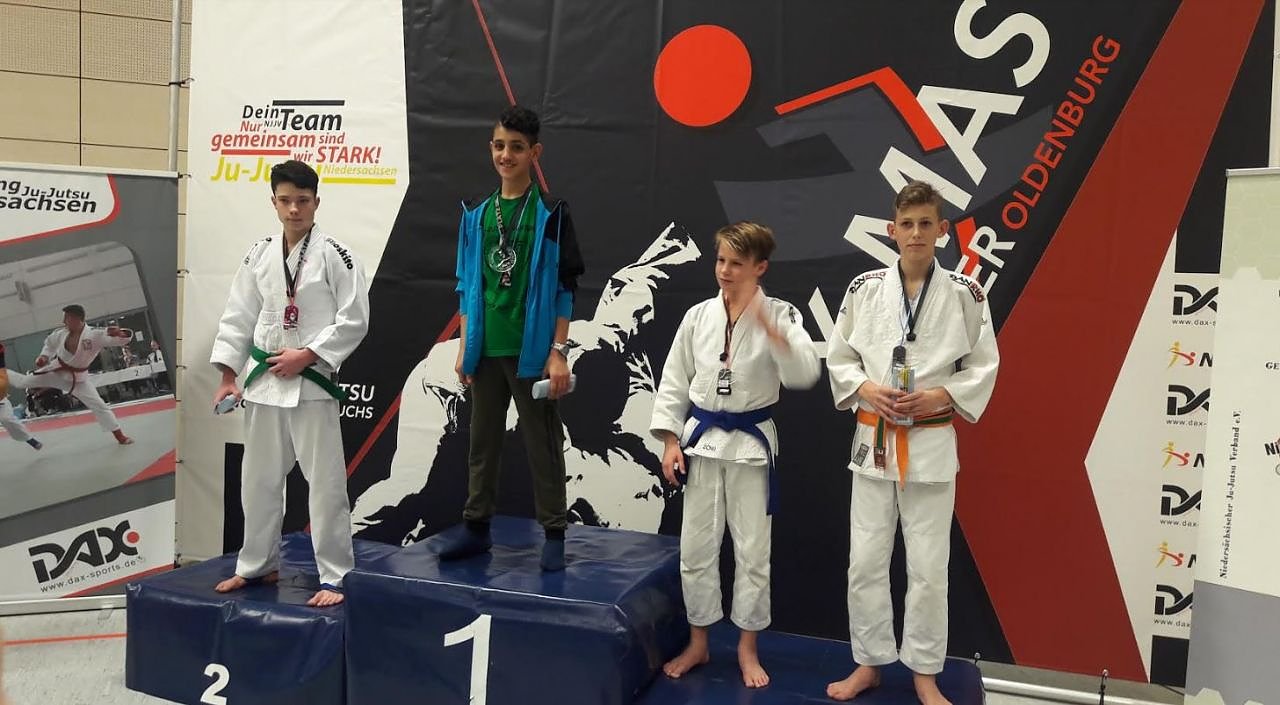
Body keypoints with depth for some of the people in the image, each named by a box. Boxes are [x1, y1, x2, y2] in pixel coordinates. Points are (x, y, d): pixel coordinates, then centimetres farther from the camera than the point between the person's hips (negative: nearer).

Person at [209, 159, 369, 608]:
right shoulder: (259, 255, 7)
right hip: (262, 380, 5)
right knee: (258, 478, 15)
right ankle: (258, 565, 32)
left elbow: (354, 321, -10)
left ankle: (335, 575, 8)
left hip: (311, 382, -5)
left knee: (325, 481, -3)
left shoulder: (334, 255, -7)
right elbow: (238, 317, 9)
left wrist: (306, 355, -15)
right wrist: (228, 376, 4)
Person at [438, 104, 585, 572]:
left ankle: (554, 535, 14)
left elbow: (565, 287, -5)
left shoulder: (551, 214, -4)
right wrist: (464, 348, 8)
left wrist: (558, 351, -11)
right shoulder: (476, 214, 8)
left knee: (543, 445, 3)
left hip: (532, 351, -4)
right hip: (485, 350, 4)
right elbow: (466, 285, 12)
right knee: (483, 442, 13)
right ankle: (477, 528, 26)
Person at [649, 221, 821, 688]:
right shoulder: (698, 316, 0)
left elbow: (804, 374, -22)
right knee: (696, 547, 9)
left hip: (751, 442, -2)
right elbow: (674, 381, 5)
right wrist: (670, 440, 0)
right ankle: (698, 644, 26)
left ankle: (747, 649, 24)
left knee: (753, 549, 7)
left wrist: (769, 327, -33)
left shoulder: (780, 315, -7)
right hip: (702, 440, 2)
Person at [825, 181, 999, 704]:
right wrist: (865, 390, -12)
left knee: (928, 566, 6)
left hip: (932, 443, -1)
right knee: (865, 560, 7)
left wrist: (939, 396, -13)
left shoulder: (964, 294, -3)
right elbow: (839, 356, 6)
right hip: (873, 439, 1)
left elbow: (983, 366, 2)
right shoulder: (865, 288, 0)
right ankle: (869, 663, 25)